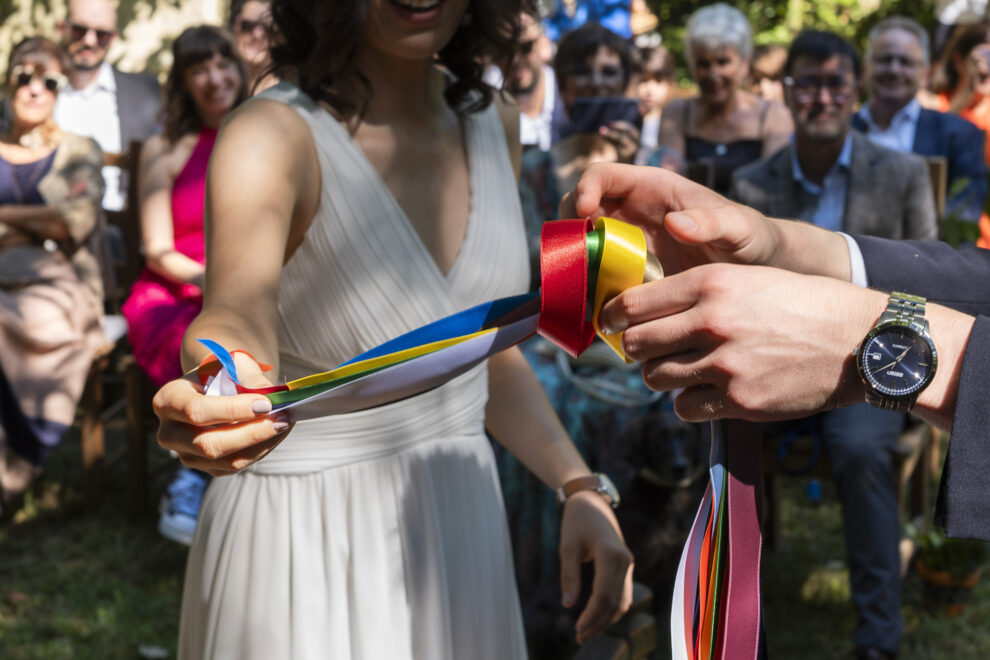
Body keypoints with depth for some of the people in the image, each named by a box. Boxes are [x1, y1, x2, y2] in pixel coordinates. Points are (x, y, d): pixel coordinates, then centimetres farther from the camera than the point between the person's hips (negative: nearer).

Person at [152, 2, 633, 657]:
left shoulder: (492, 124, 1)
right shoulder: (274, 132, -17)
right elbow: (239, 310, -36)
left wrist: (580, 486, 1)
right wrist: (220, 383, -58)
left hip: (464, 528, 5)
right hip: (309, 547, -5)